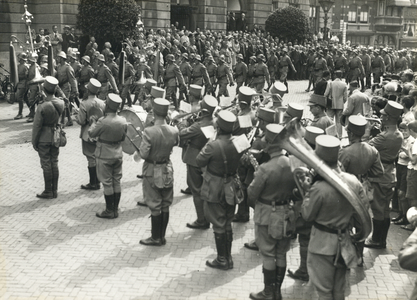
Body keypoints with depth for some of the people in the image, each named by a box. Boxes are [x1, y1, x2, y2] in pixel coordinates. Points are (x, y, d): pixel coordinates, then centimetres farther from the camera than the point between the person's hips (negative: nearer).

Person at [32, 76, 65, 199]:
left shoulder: (42, 106, -22)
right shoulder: (61, 103, -7)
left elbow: (37, 126, -15)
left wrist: (34, 142, -5)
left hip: (44, 139, -5)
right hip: (56, 138, 5)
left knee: (46, 165, 4)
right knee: (54, 163, 13)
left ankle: (48, 191, 13)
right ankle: (55, 190, 21)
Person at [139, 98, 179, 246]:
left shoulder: (149, 132, -24)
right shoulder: (174, 131, -9)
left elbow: (143, 154, -21)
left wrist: (141, 146, -3)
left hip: (152, 172, -4)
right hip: (167, 170, 4)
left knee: (155, 207, 7)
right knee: (165, 206, 14)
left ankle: (156, 238, 17)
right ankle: (162, 236, 25)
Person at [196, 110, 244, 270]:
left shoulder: (213, 146, -25)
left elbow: (199, 162, -11)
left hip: (215, 191, -6)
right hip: (231, 190, 6)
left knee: (218, 225, 7)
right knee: (227, 224, 18)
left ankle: (222, 260, 16)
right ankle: (228, 258, 28)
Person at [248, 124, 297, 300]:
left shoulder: (265, 168, -25)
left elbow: (251, 195, -16)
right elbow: (294, 187, 5)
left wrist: (256, 178, 0)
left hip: (267, 215, -5)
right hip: (286, 214, 6)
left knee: (268, 255, 7)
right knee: (281, 254, 17)